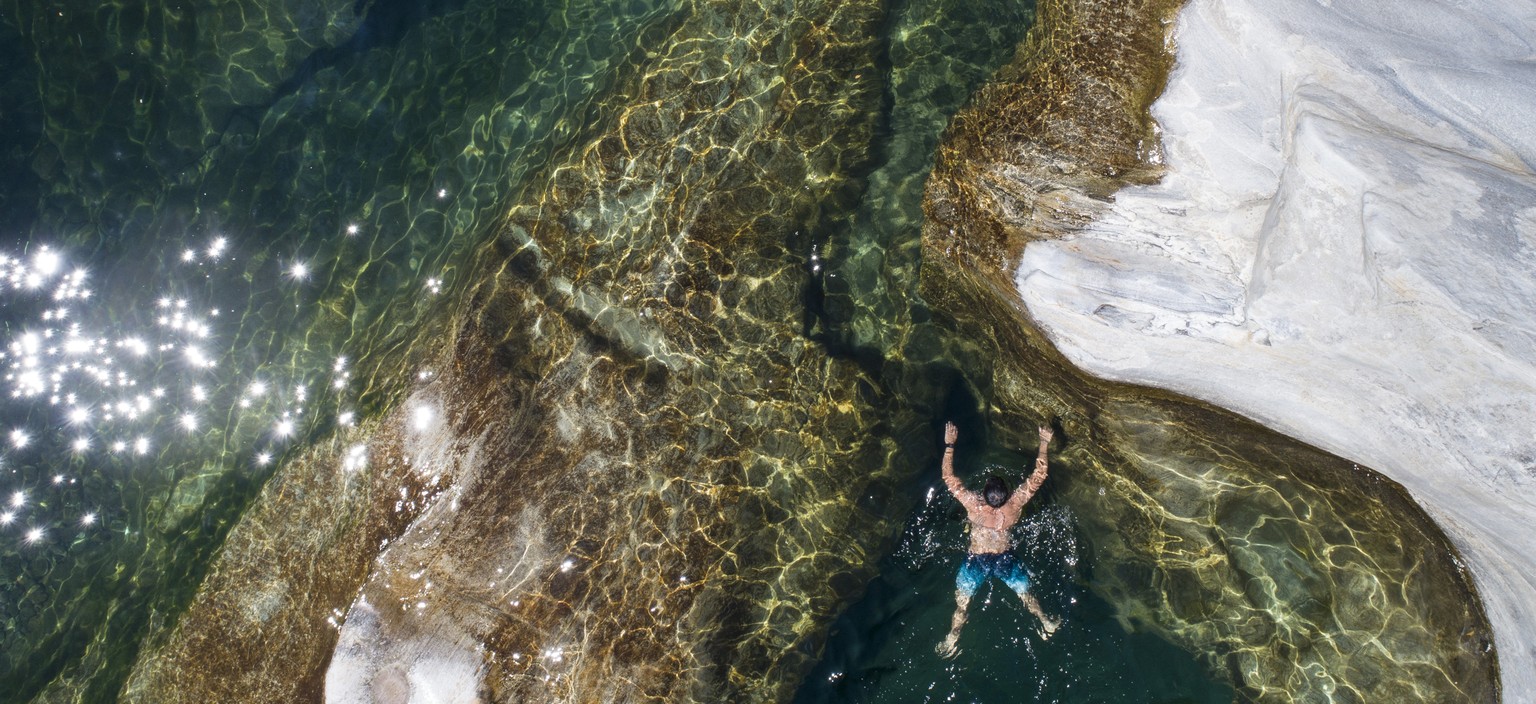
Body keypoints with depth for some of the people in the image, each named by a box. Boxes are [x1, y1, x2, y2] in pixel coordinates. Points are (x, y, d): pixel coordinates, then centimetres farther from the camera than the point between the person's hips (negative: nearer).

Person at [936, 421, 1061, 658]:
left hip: (976, 560, -2)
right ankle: (1046, 624, 46)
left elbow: (948, 477, -22)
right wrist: (1044, 443, -11)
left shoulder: (974, 505, -29)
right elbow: (1039, 475, -16)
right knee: (1026, 594, 26)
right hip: (1005, 559, 2)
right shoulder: (1015, 504, -26)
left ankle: (952, 640, 28)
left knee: (962, 604, 16)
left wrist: (949, 444, -18)